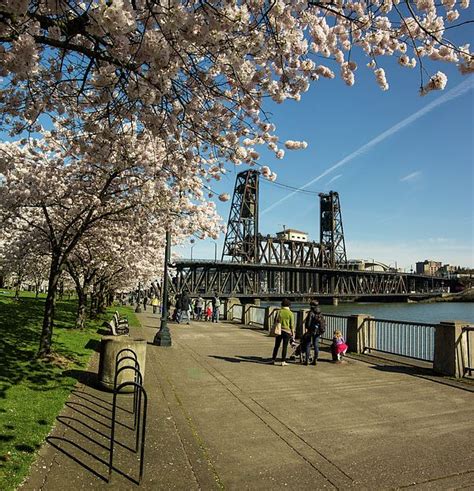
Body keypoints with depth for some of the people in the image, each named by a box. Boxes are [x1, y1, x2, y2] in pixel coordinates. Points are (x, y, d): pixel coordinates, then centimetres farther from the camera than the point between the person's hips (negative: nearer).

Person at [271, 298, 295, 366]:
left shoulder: (279, 311, -2)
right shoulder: (290, 313, -7)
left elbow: (277, 321, 1)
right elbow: (292, 324, -4)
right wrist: (293, 333, 4)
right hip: (287, 331, -2)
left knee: (276, 345, 12)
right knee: (285, 346, 4)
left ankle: (273, 359, 15)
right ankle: (283, 361, 5)